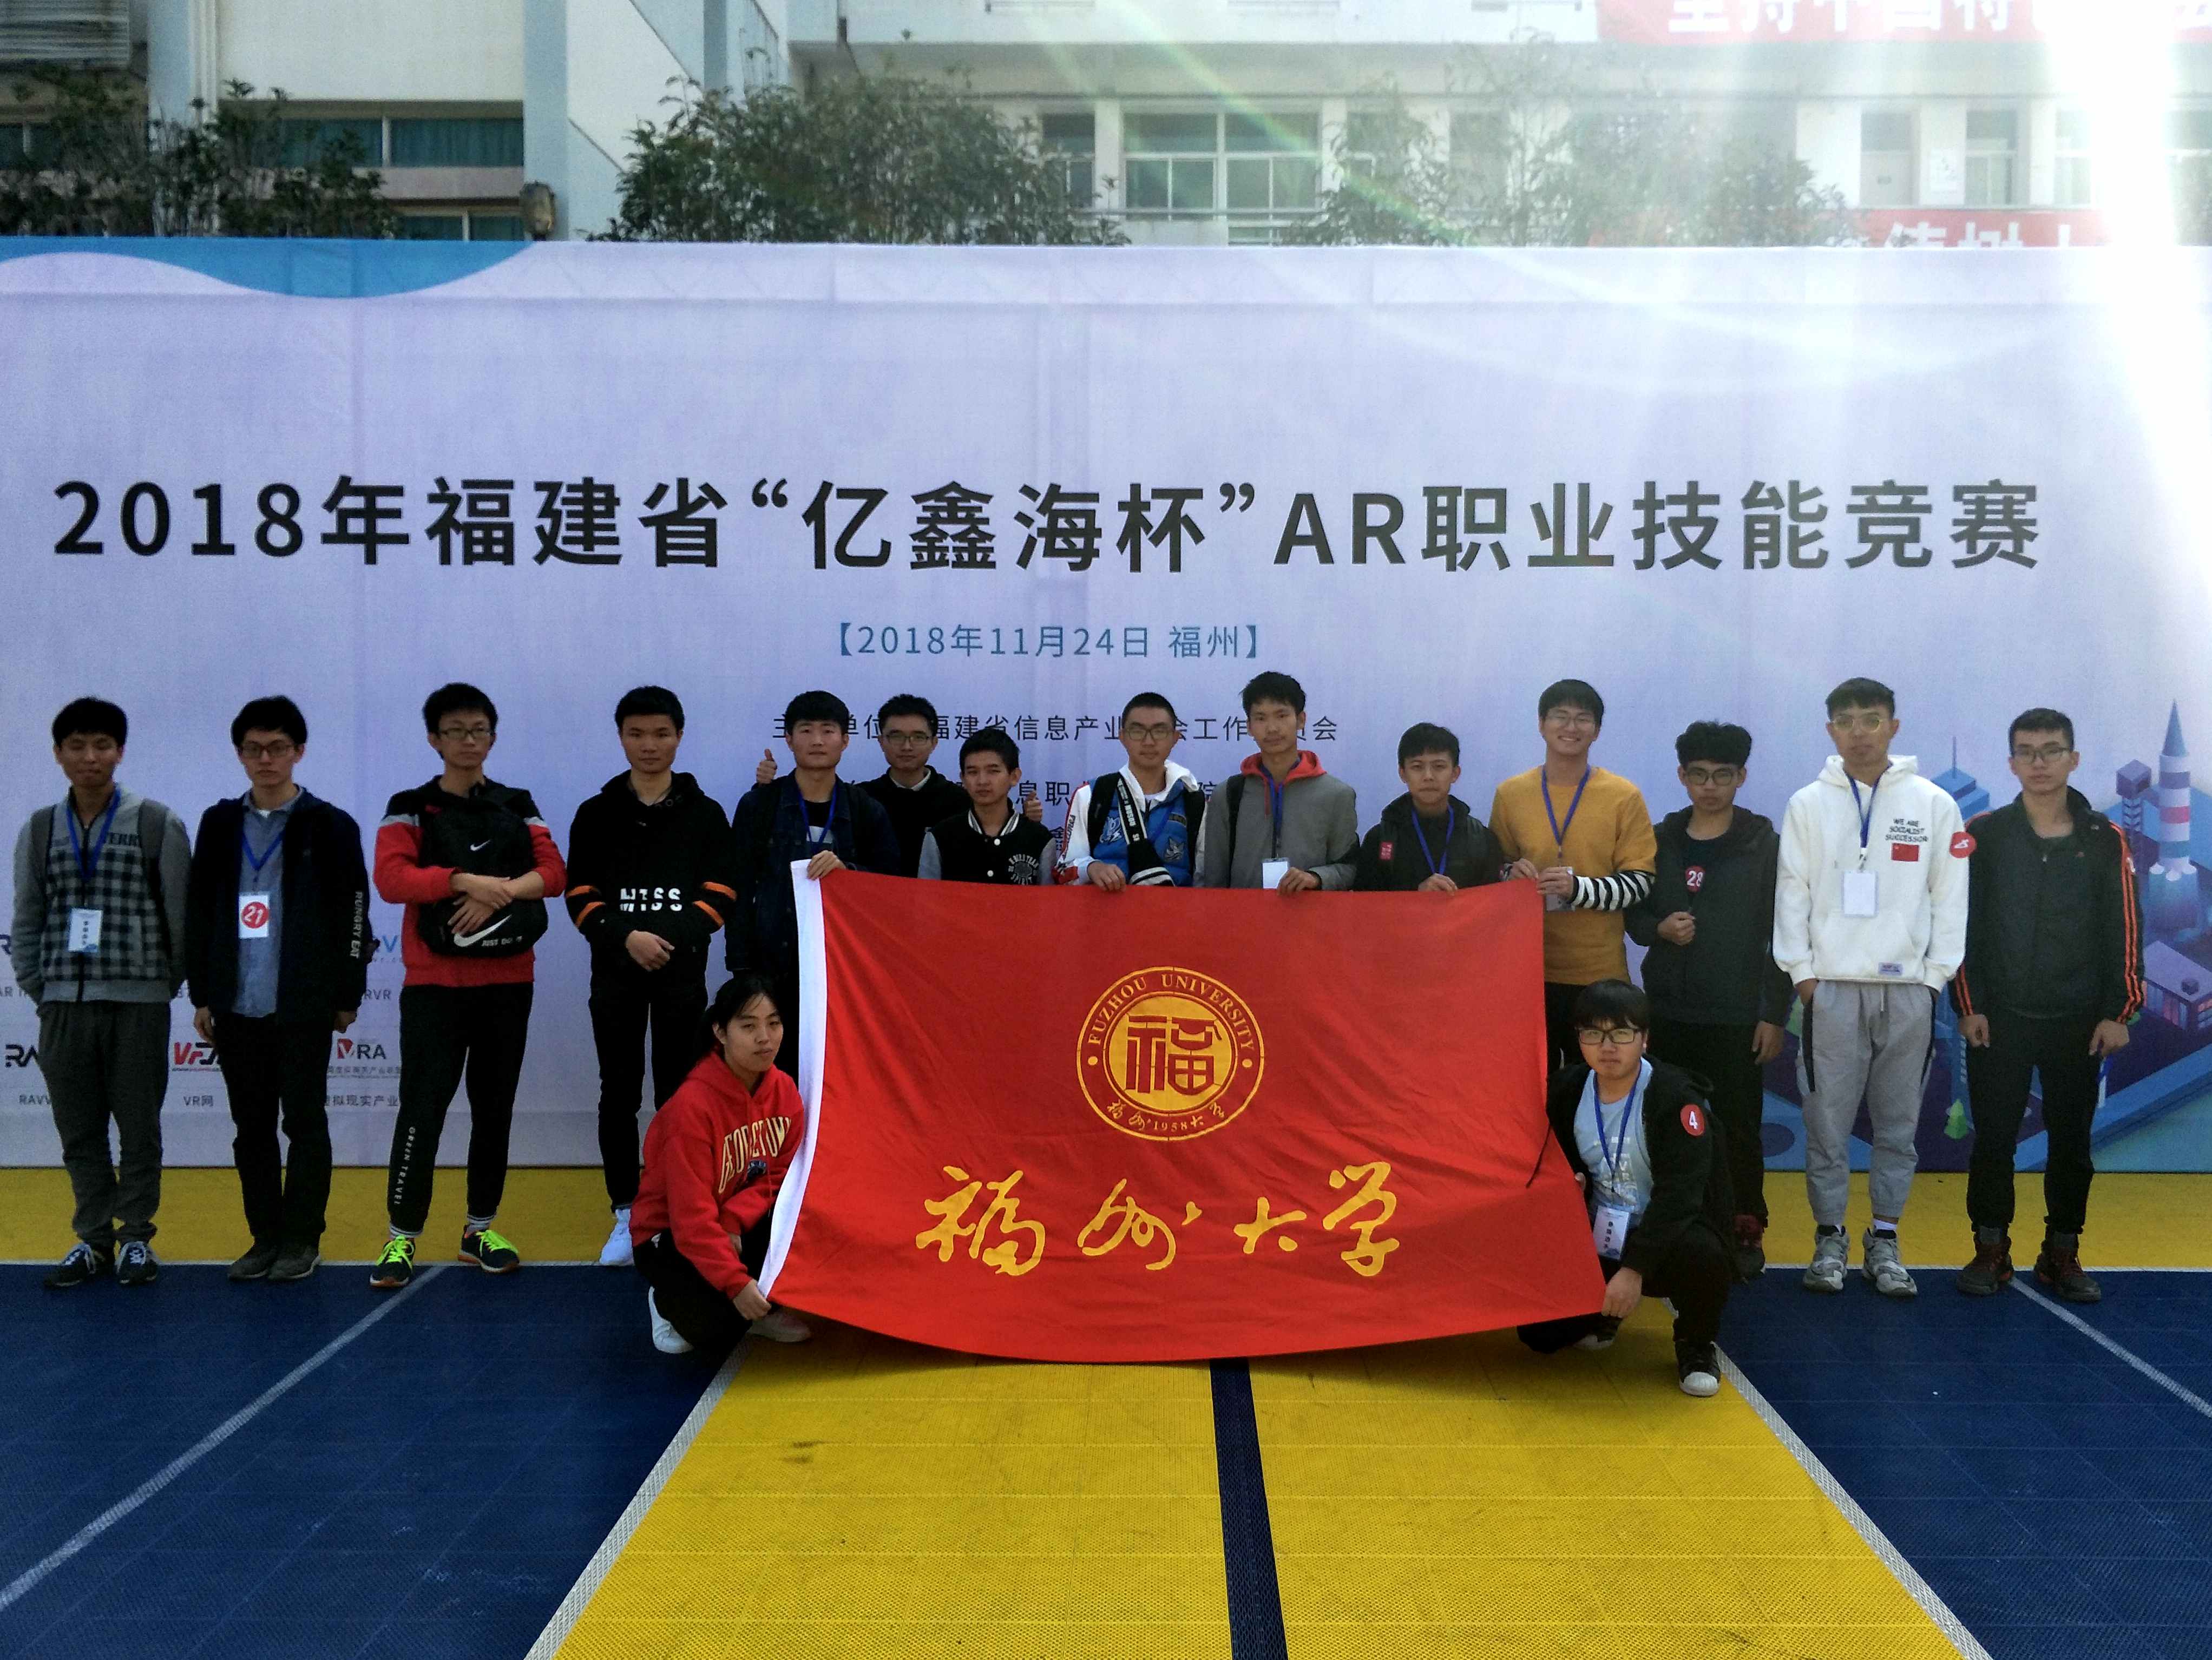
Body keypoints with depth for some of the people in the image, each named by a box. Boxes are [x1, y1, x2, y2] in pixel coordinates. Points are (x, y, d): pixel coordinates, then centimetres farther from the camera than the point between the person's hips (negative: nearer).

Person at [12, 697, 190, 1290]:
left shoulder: (157, 824, -2)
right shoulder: (40, 830, 8)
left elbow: (180, 915, 0)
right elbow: (27, 922, 13)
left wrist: (171, 986, -1)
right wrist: (37, 989, 6)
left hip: (138, 1003, -3)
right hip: (63, 1005, 3)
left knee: (139, 1129, 4)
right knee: (78, 1131, 8)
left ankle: (136, 1238, 16)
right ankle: (93, 1239, 18)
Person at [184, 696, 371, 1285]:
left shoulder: (330, 826, -2)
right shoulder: (219, 824, 10)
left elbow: (353, 916, -2)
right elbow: (198, 912, 12)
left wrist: (348, 996, -4)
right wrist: (202, 996, 8)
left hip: (304, 1007, -4)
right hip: (237, 1005, 4)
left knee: (305, 1123, 1)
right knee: (252, 1126, 9)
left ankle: (302, 1240, 10)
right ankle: (264, 1238, 18)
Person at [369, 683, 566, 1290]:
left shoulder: (517, 806, 10)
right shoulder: (411, 808, 2)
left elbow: (553, 871, -2)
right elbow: (390, 878, -14)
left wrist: (496, 893, -18)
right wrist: (468, 880, -24)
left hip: (508, 980, 3)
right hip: (435, 983, -3)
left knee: (496, 1107, 8)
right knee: (422, 1108, -7)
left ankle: (480, 1228, 20)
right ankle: (402, 1238, -1)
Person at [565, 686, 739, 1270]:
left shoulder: (705, 814, 5)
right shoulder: (597, 814, 6)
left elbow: (721, 894, 0)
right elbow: (581, 894, 2)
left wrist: (673, 938, -15)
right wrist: (626, 937, -14)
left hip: (682, 973, -1)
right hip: (615, 971, 1)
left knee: (678, 1094, 2)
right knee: (619, 1094, 4)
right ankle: (626, 1216, 12)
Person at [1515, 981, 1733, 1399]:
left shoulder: (1677, 1096, -19)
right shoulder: (1568, 1090, -2)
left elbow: (1679, 1194, -26)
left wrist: (1635, 1268, -33)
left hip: (1669, 1232, -4)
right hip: (1599, 1236, 4)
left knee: (1701, 1255, -39)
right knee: (1540, 1332, -10)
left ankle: (1696, 1345, -5)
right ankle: (1602, 1309, 27)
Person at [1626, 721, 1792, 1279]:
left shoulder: (1764, 845, -2)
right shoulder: (1661, 840, 7)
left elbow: (1782, 934, -3)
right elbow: (1634, 914, 12)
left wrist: (1775, 1013, -7)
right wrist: (1660, 928, -11)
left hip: (1737, 1017, -3)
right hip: (1669, 1011, 3)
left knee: (1739, 1127, 2)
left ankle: (1746, 1232, 13)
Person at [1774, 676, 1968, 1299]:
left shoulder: (1934, 804, 5)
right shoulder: (1809, 804, 5)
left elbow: (1951, 896, 4)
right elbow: (1792, 892, 4)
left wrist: (1936, 974, -2)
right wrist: (1802, 971, -3)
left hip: (1908, 989, 1)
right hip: (1832, 987, 0)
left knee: (1899, 1124, 6)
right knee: (1826, 1121, 1)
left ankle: (1884, 1240, 16)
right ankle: (1830, 1237, 12)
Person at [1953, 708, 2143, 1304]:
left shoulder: (2106, 841, 1)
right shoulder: (1984, 836, 0)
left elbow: (2123, 931, 2)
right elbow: (1961, 924, 0)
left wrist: (2118, 1012, -4)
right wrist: (1968, 1005, -5)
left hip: (2079, 1023, 1)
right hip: (1998, 1020, -1)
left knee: (2072, 1141, 8)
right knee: (1994, 1138, 3)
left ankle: (2062, 1254, 20)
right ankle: (1991, 1250, 16)